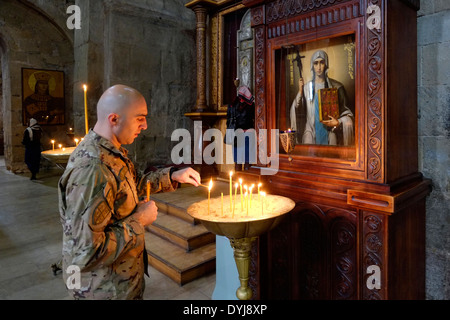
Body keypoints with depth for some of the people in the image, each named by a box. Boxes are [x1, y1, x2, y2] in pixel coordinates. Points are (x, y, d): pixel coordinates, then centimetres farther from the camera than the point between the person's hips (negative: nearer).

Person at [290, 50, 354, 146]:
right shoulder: (307, 87, 5)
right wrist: (300, 92, -8)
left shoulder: (336, 87, 1)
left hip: (329, 135, 0)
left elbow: (346, 112, 5)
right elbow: (295, 110, 2)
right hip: (311, 136, 1)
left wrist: (338, 122, -14)